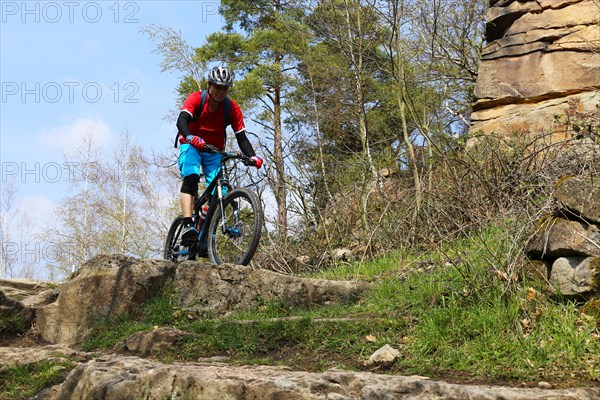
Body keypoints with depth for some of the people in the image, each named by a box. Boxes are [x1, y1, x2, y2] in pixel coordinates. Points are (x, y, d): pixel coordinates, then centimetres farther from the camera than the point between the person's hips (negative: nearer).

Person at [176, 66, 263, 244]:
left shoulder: (232, 108, -9)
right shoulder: (196, 99, -15)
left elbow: (241, 137, -12)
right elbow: (181, 121, -31)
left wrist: (252, 156, -31)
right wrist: (191, 138, -52)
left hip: (215, 151, 3)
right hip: (192, 146, -3)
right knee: (191, 178, -32)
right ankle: (188, 226, -43)